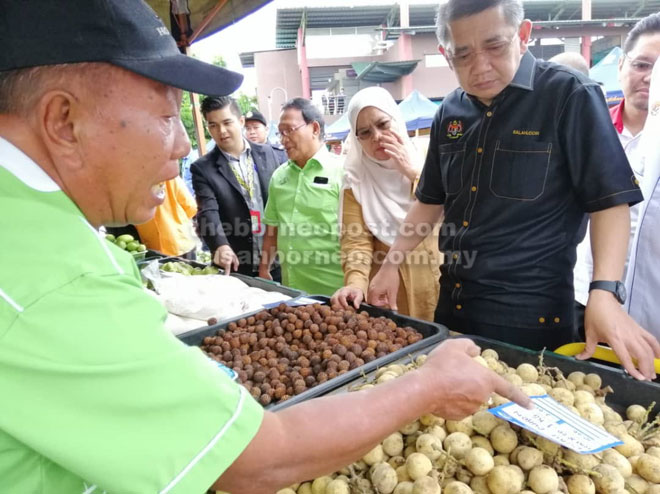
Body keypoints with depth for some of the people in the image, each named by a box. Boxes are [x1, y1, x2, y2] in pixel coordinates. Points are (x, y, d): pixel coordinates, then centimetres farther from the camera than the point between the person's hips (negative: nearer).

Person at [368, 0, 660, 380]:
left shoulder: (570, 96, -11)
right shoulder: (450, 113, 6)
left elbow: (610, 201, -12)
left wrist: (605, 293, -24)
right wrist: (391, 264, 11)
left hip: (531, 316, -5)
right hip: (453, 307, 6)